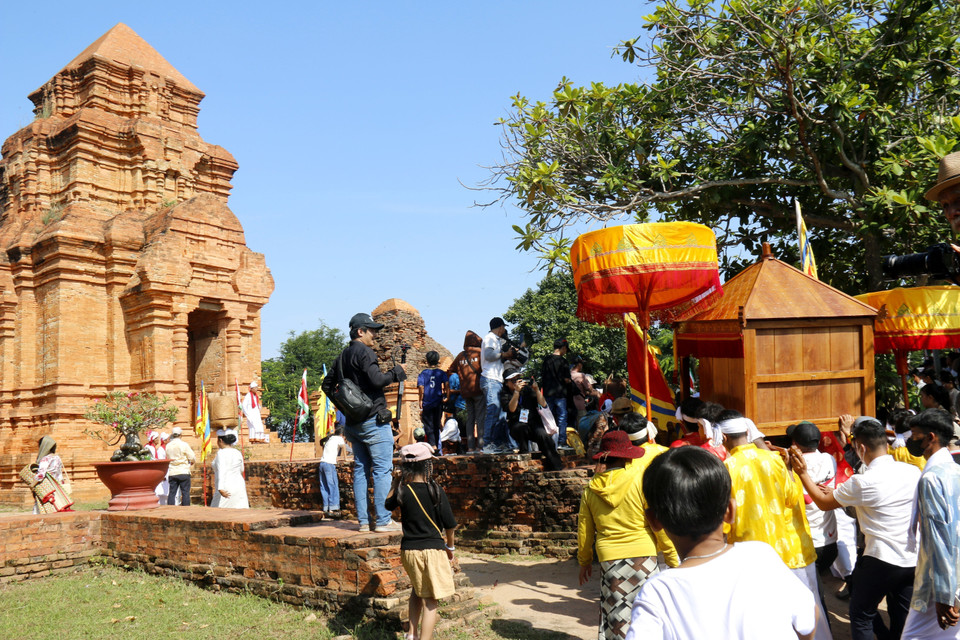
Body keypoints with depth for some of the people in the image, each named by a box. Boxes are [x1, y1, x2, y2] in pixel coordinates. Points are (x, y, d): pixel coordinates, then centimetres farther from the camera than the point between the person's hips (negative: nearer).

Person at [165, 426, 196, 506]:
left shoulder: (168, 446, 5)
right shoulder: (184, 445, -8)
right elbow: (192, 458, -5)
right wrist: (191, 462, 17)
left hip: (172, 473, 4)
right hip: (183, 472, -4)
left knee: (172, 493, 7)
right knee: (185, 492, 0)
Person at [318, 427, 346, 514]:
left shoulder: (330, 438, 24)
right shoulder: (339, 438, 3)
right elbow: (343, 446, -16)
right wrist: (345, 457, -7)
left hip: (322, 462, 7)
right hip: (329, 464, -7)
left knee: (324, 487, 8)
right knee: (333, 486, -5)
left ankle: (326, 507, 7)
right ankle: (333, 507, -9)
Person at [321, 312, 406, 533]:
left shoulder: (342, 356, 15)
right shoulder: (363, 352, -11)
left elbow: (327, 385, 21)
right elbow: (377, 380, -22)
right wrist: (397, 372, -8)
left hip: (353, 422, 9)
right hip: (373, 420, -9)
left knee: (360, 470, 10)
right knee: (382, 470, -5)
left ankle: (363, 520, 12)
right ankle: (382, 520, -6)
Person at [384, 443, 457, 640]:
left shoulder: (402, 491, -4)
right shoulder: (435, 490, -12)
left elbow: (389, 504, 20)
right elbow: (450, 524, -7)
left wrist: (395, 482, 21)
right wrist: (450, 547, 7)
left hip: (408, 550, 5)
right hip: (432, 550, -5)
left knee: (416, 591, 28)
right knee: (430, 601, 3)